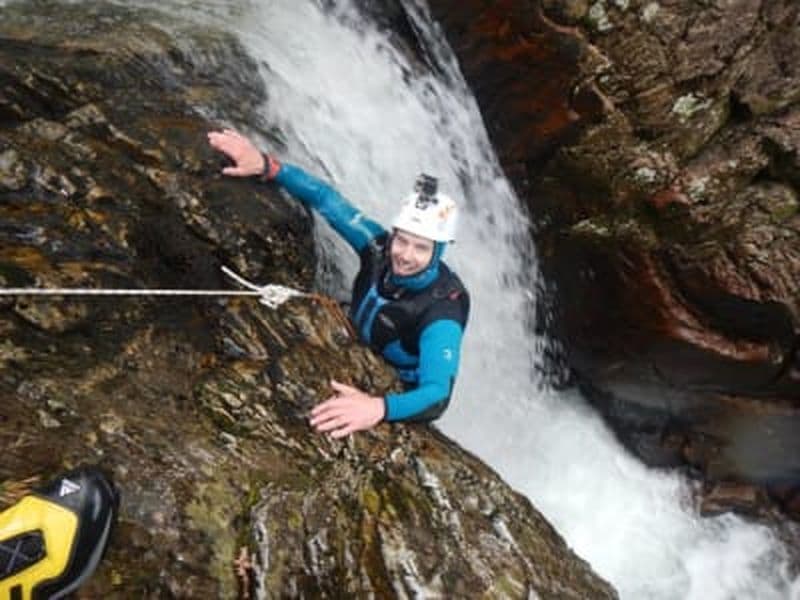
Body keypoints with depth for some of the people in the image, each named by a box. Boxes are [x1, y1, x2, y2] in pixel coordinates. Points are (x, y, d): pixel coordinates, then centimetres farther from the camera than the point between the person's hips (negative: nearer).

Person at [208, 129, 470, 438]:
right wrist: (266, 165, -23)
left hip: (397, 400, -5)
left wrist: (378, 407, -64)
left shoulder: (441, 312, -34)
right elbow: (326, 198, -12)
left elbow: (437, 395, -45)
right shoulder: (380, 248, -19)